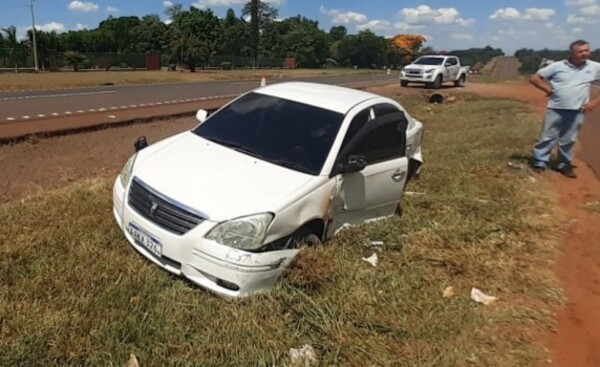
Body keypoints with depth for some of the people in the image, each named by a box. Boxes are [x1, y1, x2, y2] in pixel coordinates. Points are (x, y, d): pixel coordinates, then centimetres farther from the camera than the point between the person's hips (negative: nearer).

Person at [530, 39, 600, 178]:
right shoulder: (557, 66, -4)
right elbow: (534, 78, -1)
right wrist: (548, 90, -4)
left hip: (577, 111, 2)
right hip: (555, 109, -2)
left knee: (568, 140, 12)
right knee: (547, 137, 3)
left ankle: (564, 165, 24)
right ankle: (539, 163, 12)